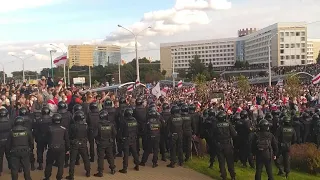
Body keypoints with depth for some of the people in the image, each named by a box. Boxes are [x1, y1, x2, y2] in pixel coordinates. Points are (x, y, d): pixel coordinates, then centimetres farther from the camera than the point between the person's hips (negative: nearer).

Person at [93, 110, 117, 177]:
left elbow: (95, 134, -15)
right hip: (109, 143, 3)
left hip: (101, 144, -3)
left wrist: (97, 140, 6)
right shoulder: (111, 124, -10)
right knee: (110, 156, 17)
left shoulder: (98, 125, -19)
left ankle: (100, 172, 7)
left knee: (101, 157, 5)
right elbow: (115, 133, -2)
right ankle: (113, 169, 28)